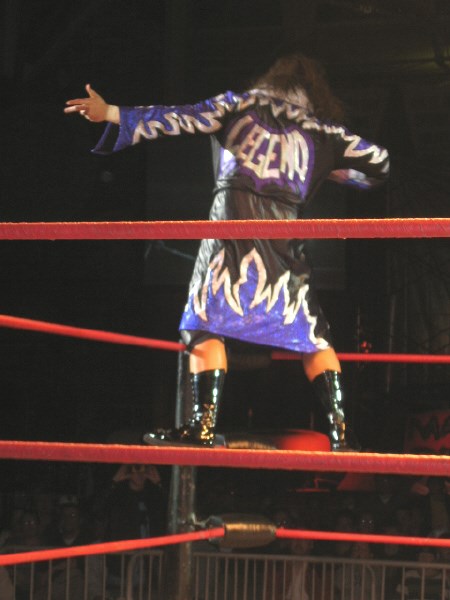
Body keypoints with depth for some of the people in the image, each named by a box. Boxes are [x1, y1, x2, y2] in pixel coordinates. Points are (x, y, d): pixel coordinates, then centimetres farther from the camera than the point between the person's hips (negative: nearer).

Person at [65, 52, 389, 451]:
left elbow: (183, 119, 6)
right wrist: (333, 171, 37)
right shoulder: (324, 129, 17)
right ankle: (339, 429, 1)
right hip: (284, 235, 1)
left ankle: (204, 425, -5)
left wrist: (112, 114, 7)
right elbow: (378, 163, 20)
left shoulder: (242, 103, 14)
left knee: (206, 325, 4)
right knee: (314, 336, 8)